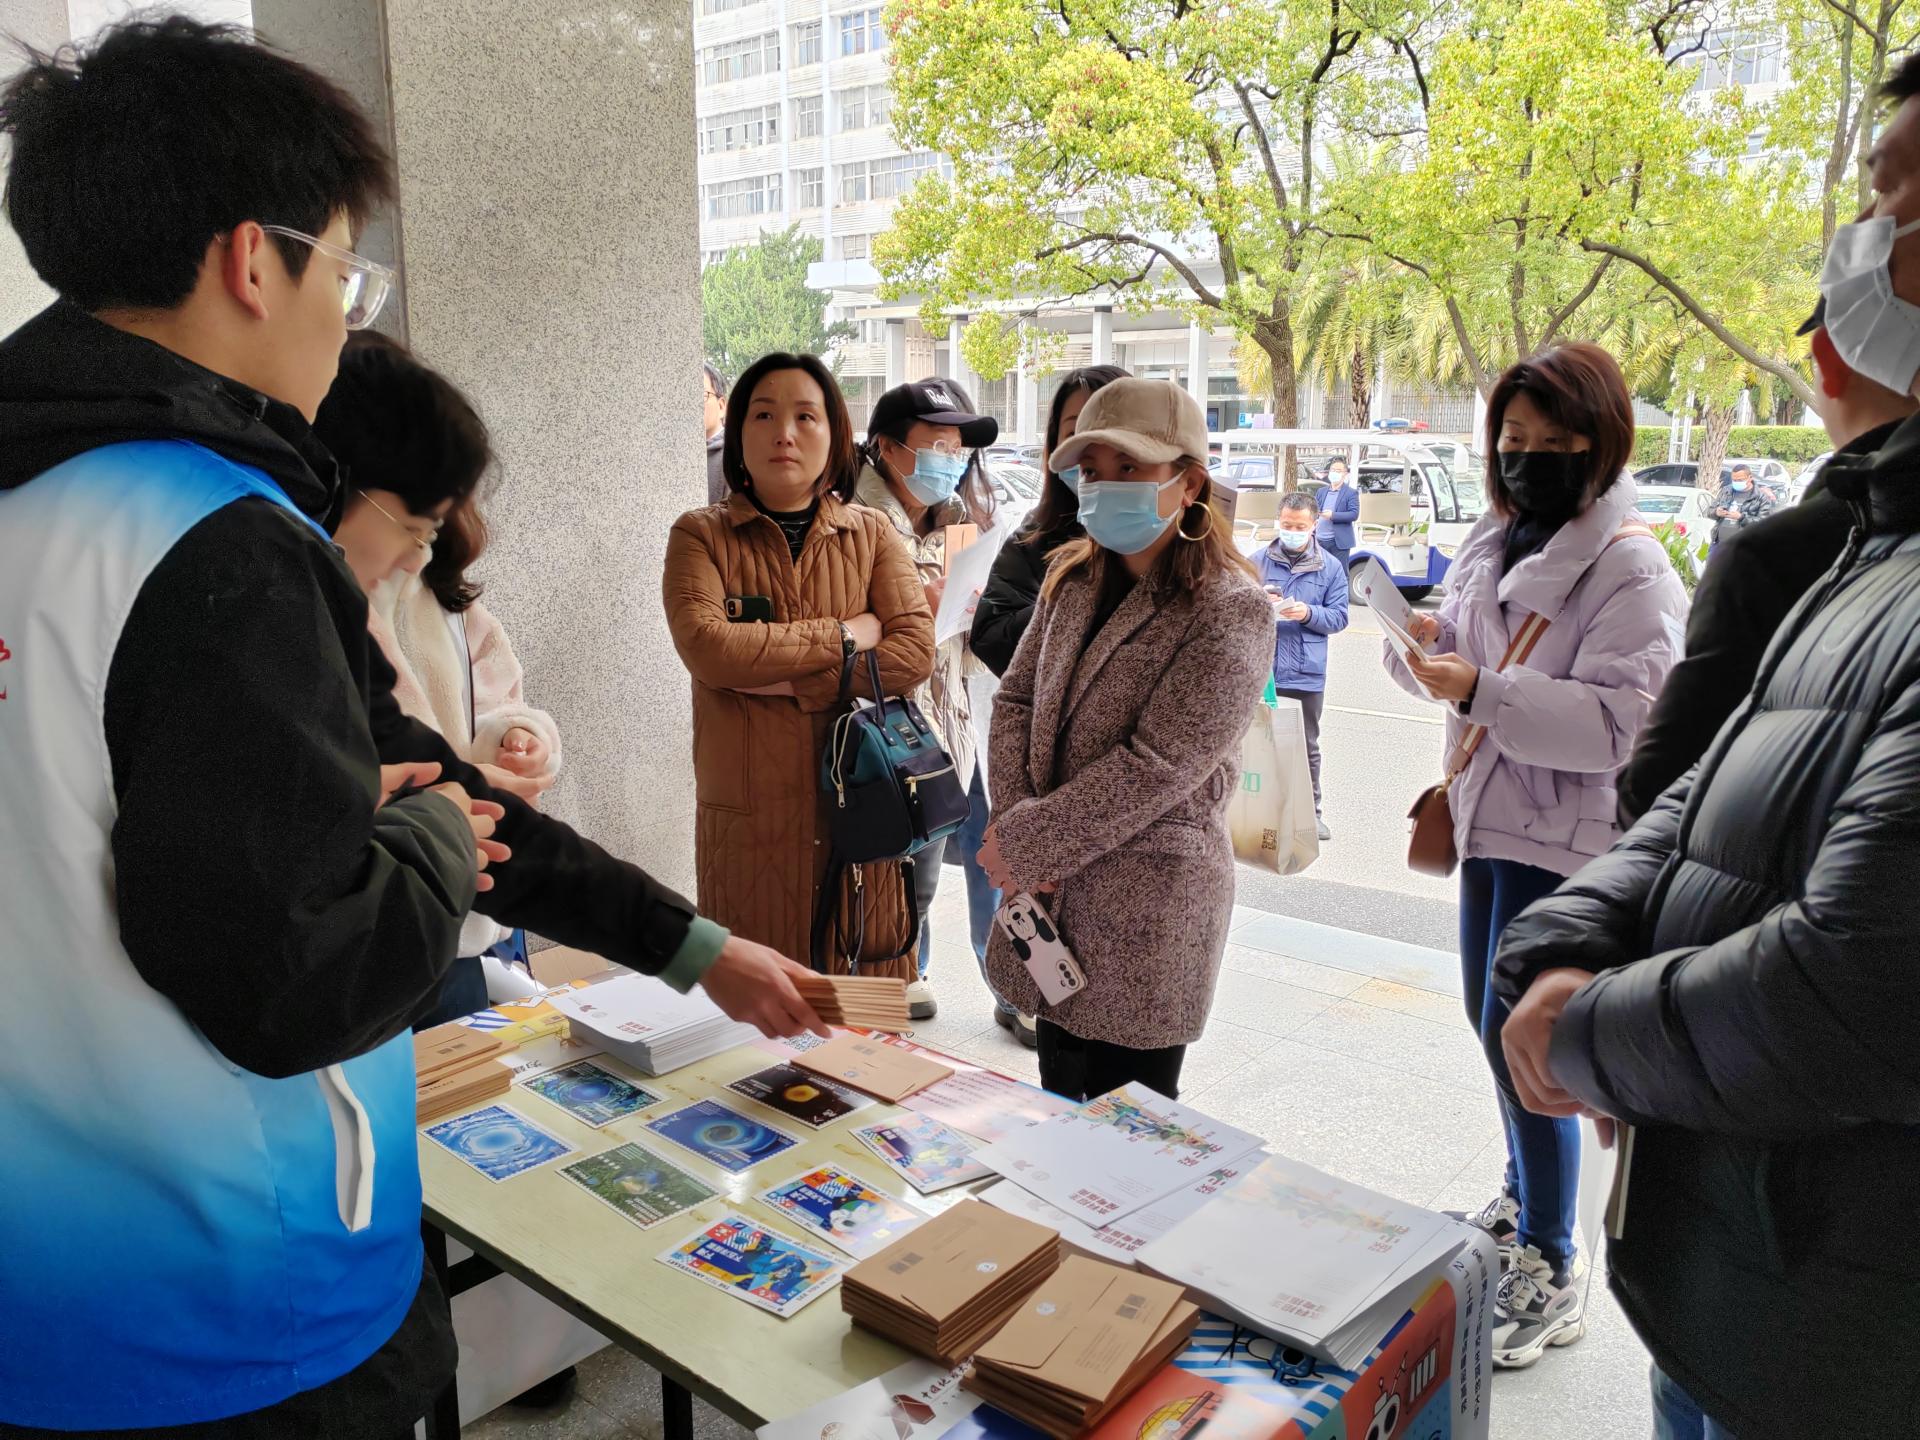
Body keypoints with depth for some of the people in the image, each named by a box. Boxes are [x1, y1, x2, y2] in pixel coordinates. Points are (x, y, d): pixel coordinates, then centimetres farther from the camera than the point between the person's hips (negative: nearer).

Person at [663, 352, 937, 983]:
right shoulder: (701, 535, 3)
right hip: (748, 816, -1)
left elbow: (915, 650, -6)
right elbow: (707, 647, -15)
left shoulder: (872, 533, 8)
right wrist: (844, 635, -10)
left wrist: (784, 680, -13)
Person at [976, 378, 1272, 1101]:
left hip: (1149, 904, -6)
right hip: (1053, 888, 6)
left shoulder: (1230, 610, -15)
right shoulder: (1073, 576, 8)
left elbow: (1155, 767, -20)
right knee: (1060, 1105, 19)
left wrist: (1025, 843, -16)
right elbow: (1015, 701, 7)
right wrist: (1014, 823, -8)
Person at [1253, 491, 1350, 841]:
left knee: (1307, 747, 13)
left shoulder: (1330, 566, 2)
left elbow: (1339, 617, 1)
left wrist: (1309, 613, -17)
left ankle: (1311, 812, 23)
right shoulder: (1260, 560, 0)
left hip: (1308, 674, 1)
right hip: (1262, 669, 0)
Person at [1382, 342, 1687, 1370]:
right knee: (1491, 1019, 18)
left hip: (1564, 839, -8)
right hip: (1491, 818, 8)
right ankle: (1525, 1195, 40)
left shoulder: (1629, 568, -15)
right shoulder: (1492, 541, 10)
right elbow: (1456, 662, 16)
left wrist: (1484, 692, -30)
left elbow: (1626, 719, -24)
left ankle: (1548, 1272, 10)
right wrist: (1422, 641, -7)